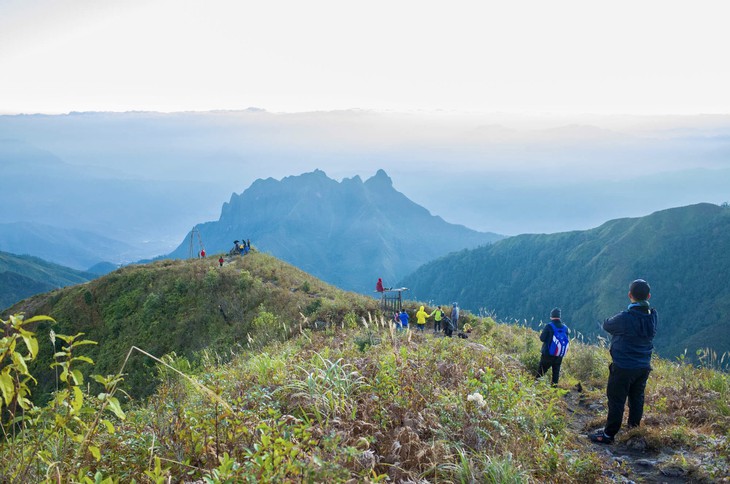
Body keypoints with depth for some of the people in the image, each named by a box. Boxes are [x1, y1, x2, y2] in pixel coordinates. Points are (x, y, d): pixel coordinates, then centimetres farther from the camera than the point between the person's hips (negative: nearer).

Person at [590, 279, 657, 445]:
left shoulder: (625, 318, -24)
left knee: (616, 401, 2)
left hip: (623, 367, -6)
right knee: (637, 399, 19)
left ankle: (609, 434, 10)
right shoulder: (652, 316, -5)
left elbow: (606, 325, -8)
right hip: (644, 367, 6)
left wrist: (609, 321, 12)